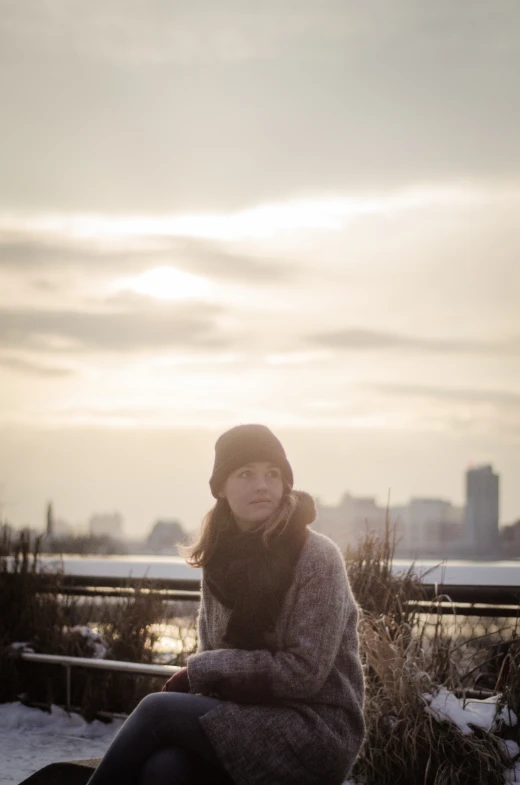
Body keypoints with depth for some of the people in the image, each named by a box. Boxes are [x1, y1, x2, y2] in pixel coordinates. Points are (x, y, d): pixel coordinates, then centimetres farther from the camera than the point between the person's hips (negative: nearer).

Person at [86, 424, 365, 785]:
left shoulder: (317, 557, -10)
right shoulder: (221, 556, 8)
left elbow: (303, 672, -15)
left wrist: (200, 669, -11)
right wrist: (195, 678, -10)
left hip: (316, 730, -4)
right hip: (245, 718, 5)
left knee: (159, 710, -22)